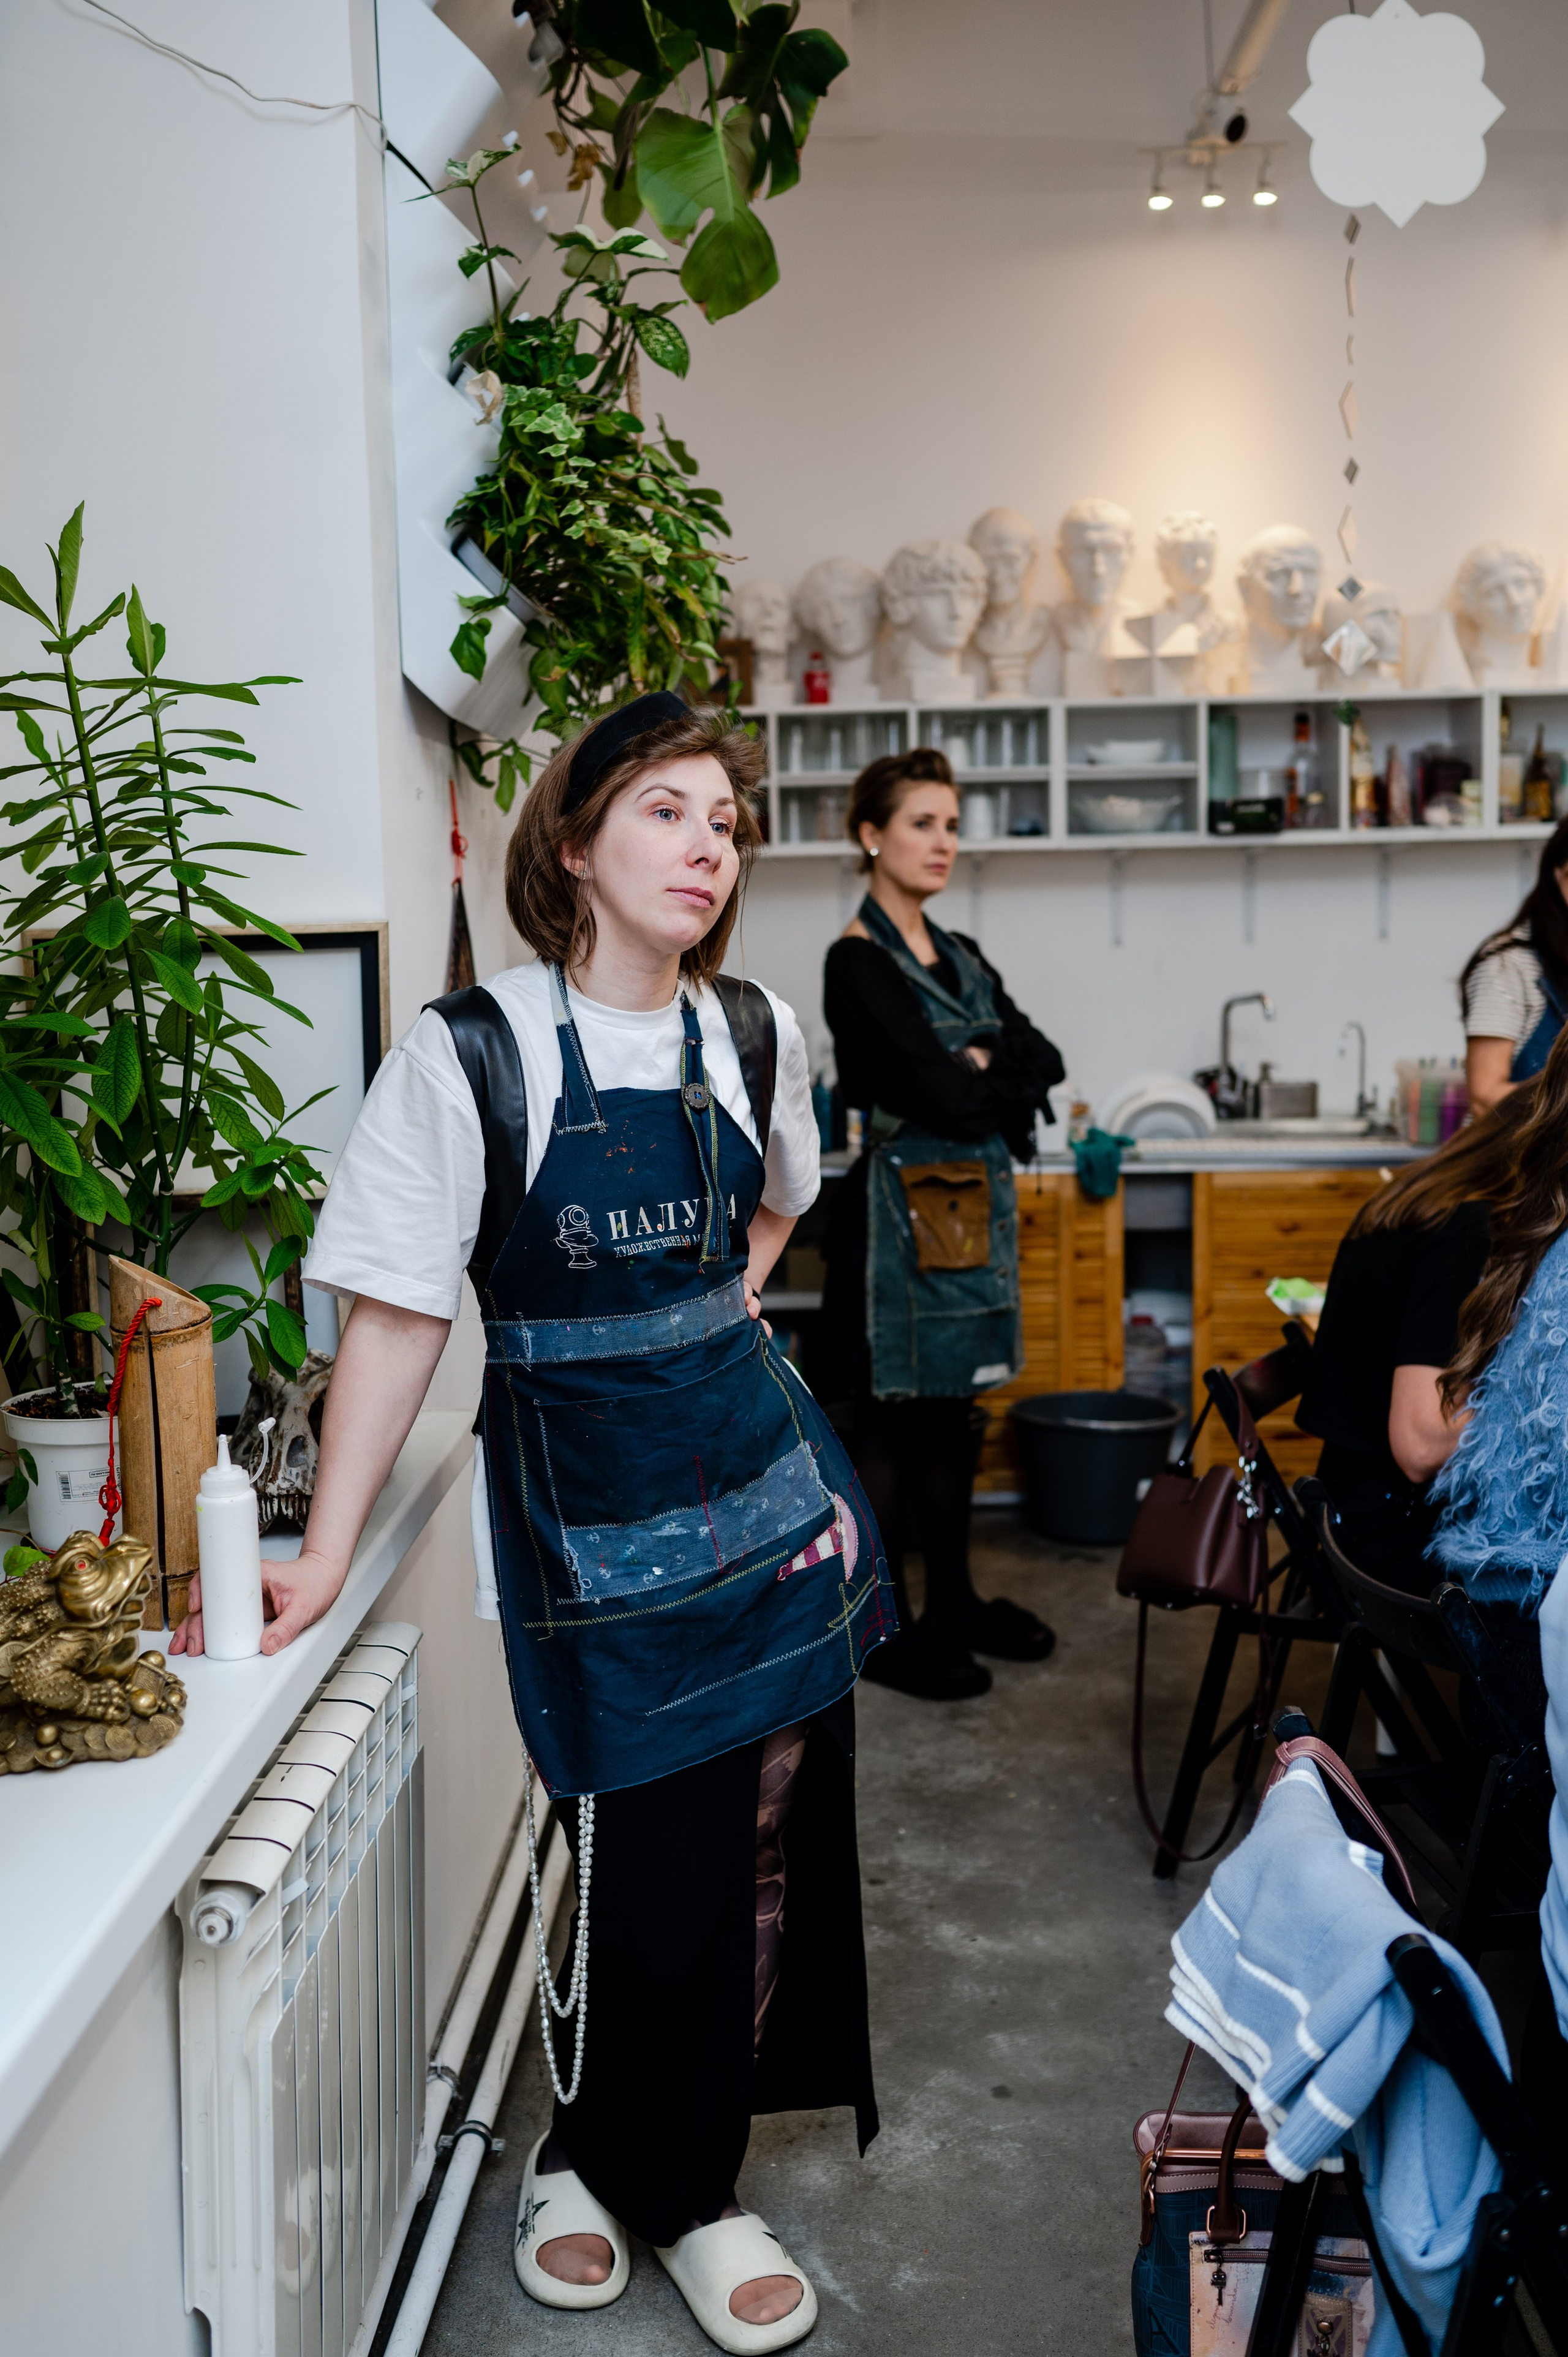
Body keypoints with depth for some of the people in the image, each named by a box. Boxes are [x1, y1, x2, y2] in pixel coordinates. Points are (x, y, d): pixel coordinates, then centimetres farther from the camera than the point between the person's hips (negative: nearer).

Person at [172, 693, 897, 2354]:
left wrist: (722, 1318, 9)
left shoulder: (755, 1034, 3)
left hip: (767, 1476, 5)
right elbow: (398, 1320, -11)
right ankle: (593, 2156, 31)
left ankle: (679, 2183, 31)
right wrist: (325, 1558, -13)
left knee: (766, 1841, 9)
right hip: (585, 1511, -4)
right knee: (653, 1862, 0)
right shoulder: (474, 1057, -12)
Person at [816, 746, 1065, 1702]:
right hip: (905, 1208, -8)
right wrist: (1001, 1074, -3)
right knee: (895, 1416, 0)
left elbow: (1044, 1059, 4)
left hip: (976, 1202, 8)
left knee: (953, 1406, 16)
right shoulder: (860, 962, -12)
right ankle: (887, 1631, 11)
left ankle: (955, 1601, 28)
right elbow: (942, 1095, -20)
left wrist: (983, 1066, -13)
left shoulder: (960, 957, 14)